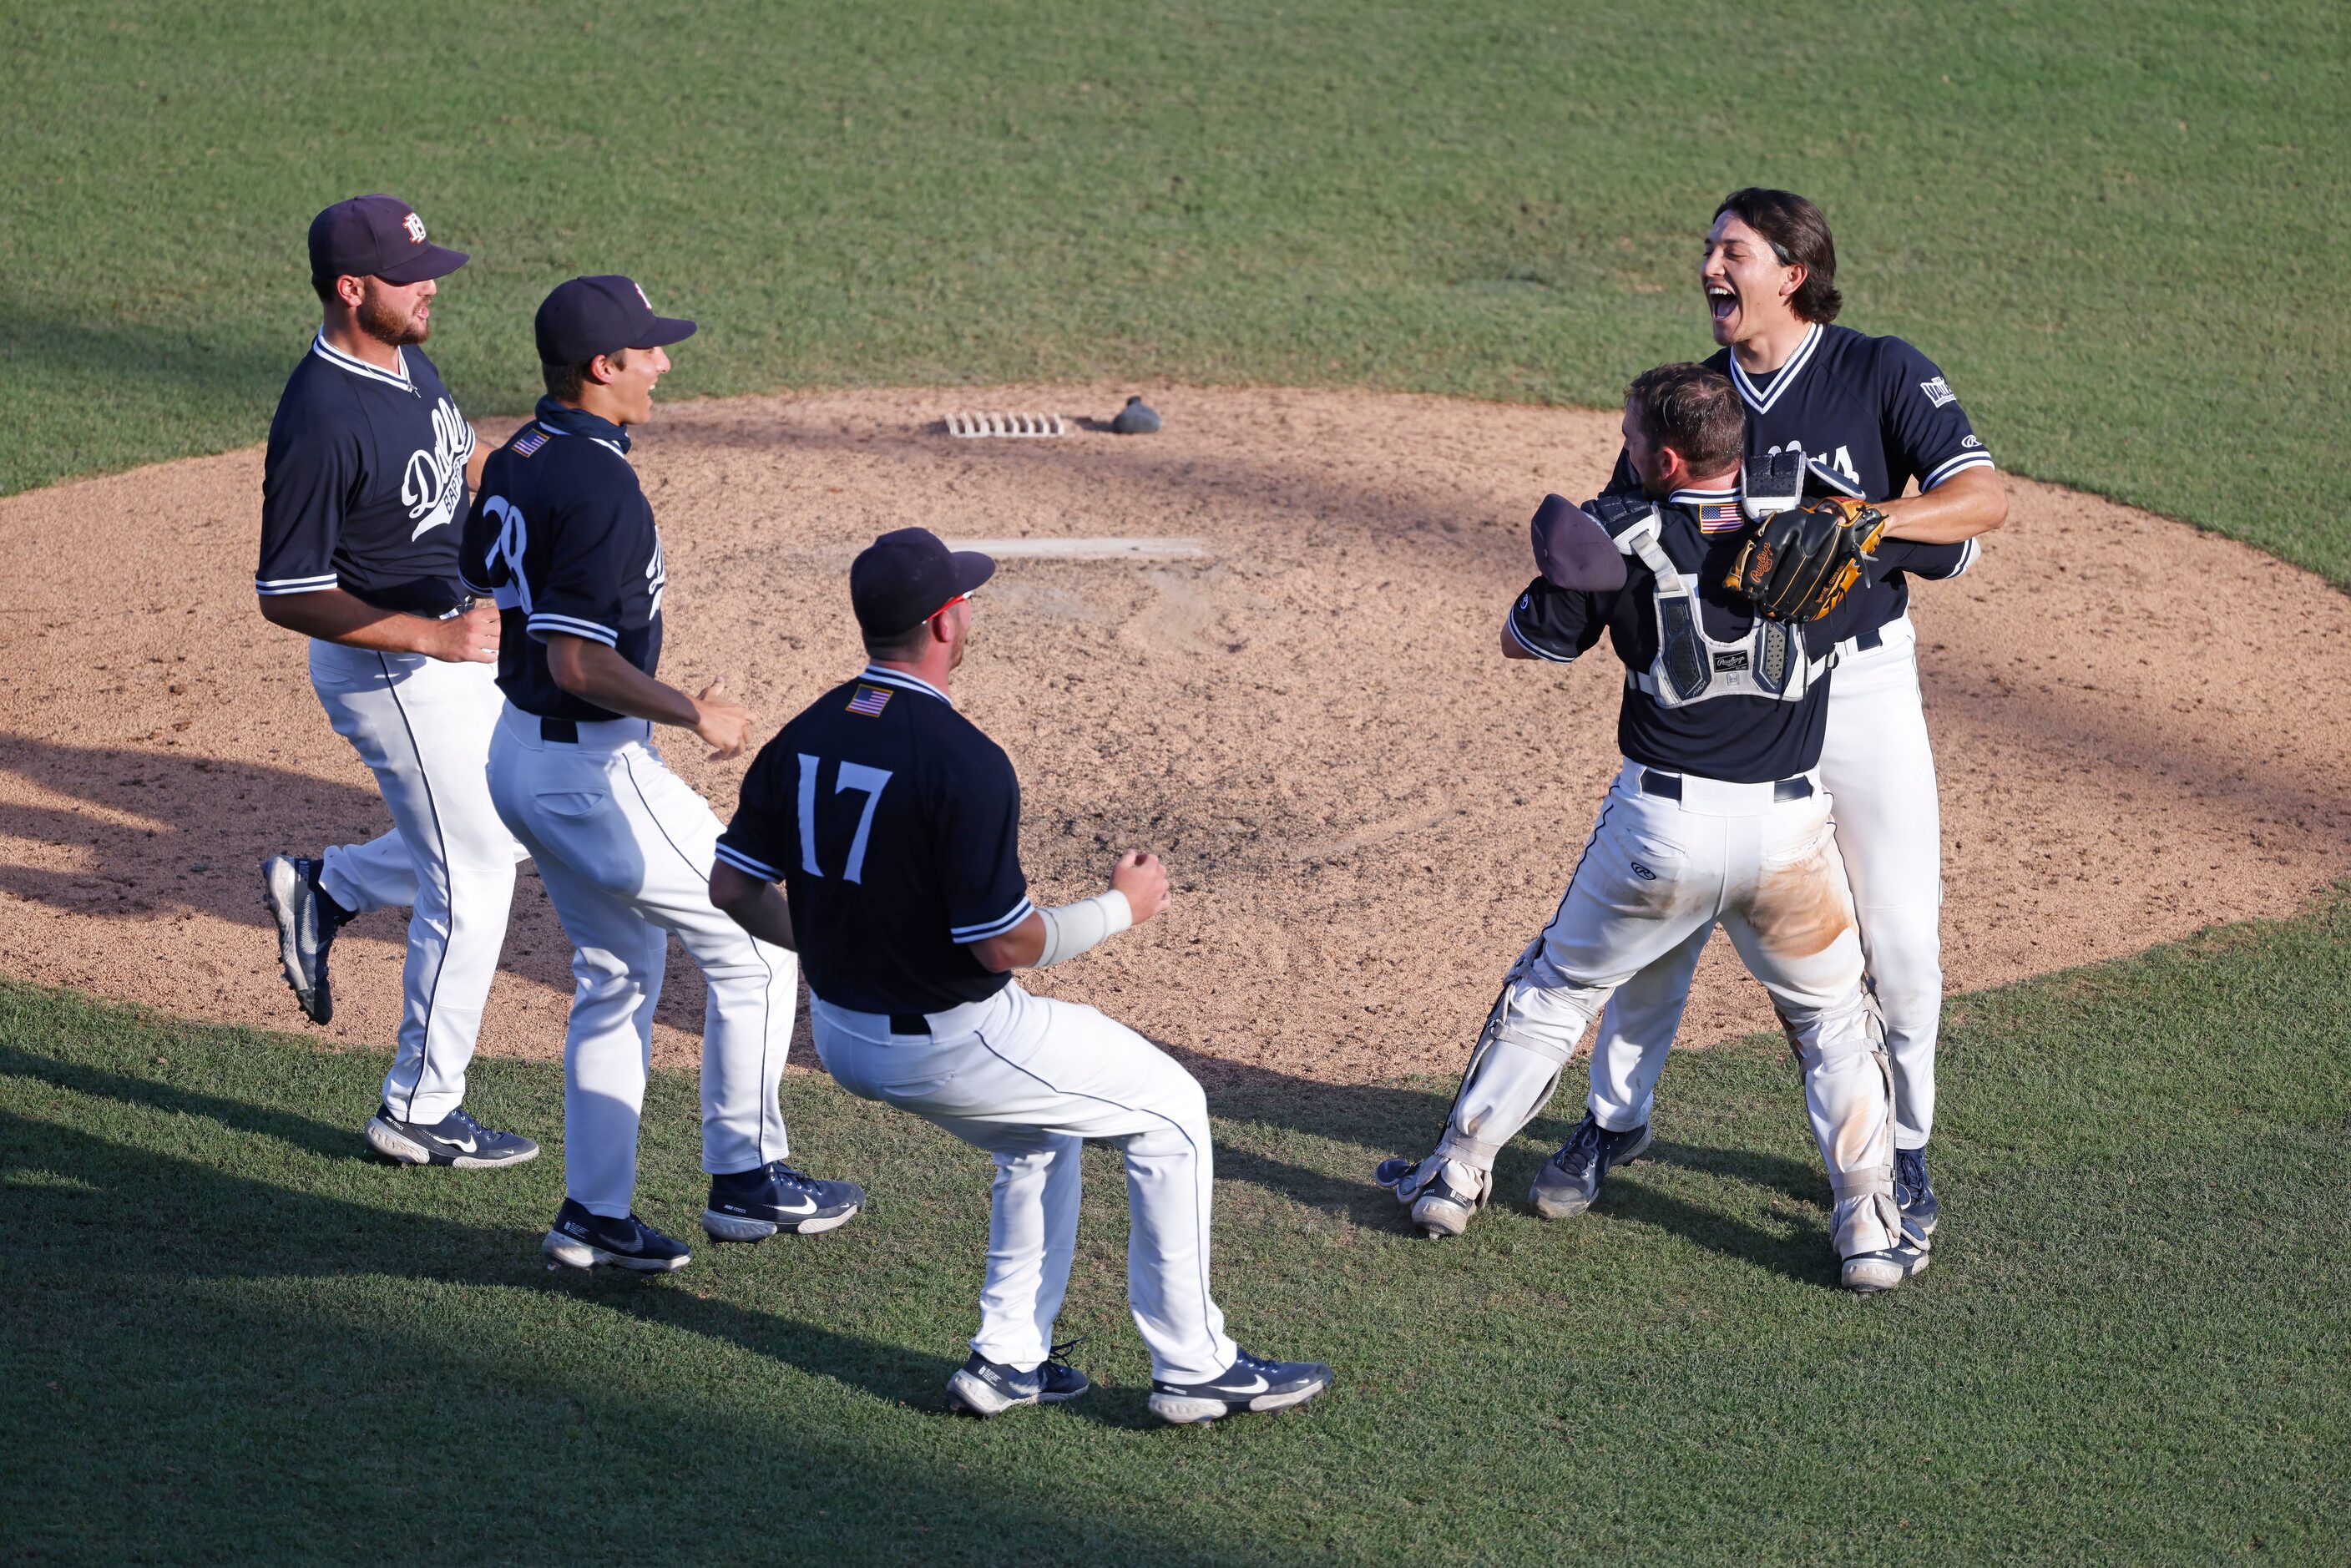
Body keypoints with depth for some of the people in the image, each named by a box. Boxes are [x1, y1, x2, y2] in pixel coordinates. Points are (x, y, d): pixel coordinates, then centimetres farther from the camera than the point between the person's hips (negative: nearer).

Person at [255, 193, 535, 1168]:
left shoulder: (405, 359, 0)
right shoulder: (321, 422, -28)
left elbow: (463, 461, 20)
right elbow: (285, 596, -25)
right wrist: (433, 637, -30)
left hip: (457, 639, 9)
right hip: (389, 672, -9)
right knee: (470, 879, 0)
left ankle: (323, 890, 30)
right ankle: (419, 1113, 13)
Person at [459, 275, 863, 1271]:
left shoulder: (515, 464, 6)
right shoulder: (598, 487, -23)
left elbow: (482, 596, 15)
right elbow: (578, 662, -27)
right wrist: (694, 715, -16)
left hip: (522, 750, 10)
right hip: (594, 769, -10)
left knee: (619, 979, 19)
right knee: (753, 945, 5)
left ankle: (595, 1216, 19)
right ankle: (744, 1179, 14)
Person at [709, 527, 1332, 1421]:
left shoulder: (805, 737, -1)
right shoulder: (964, 761, -24)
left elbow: (732, 888, 4)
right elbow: (1003, 946, -23)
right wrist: (1124, 908, -7)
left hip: (841, 1037, 8)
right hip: (948, 1045, -8)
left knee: (1045, 1125, 31)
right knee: (1167, 1110, 10)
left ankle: (1009, 1357, 27)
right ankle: (1192, 1368, 14)